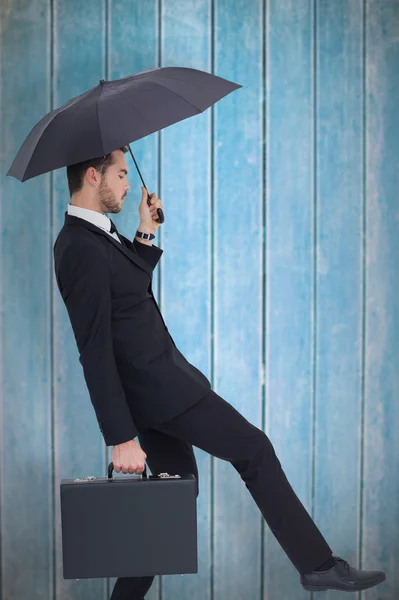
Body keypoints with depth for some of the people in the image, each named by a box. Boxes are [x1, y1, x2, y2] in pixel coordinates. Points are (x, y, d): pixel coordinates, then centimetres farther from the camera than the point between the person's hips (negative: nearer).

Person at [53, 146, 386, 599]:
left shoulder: (91, 236, 9)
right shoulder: (83, 250, -22)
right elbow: (95, 353, -25)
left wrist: (145, 233, 9)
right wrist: (122, 439, -25)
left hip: (157, 380, 10)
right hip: (155, 385, -10)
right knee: (255, 452, -1)